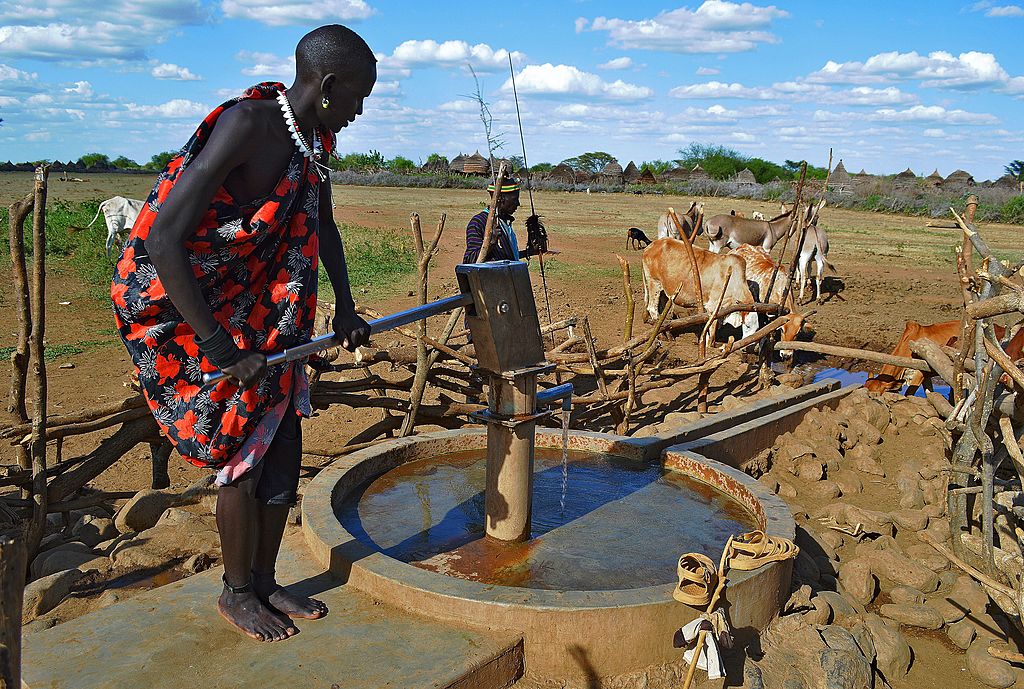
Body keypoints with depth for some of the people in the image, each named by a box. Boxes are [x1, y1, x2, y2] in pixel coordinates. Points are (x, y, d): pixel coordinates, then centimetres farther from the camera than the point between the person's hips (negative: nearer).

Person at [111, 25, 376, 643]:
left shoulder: (312, 139, 1)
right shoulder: (246, 126, -26)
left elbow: (324, 227, 19)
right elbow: (163, 242, -30)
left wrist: (346, 311, 14)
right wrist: (220, 349, -30)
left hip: (258, 312, 8)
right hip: (182, 309, -8)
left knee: (284, 446, 8)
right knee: (245, 458, -3)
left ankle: (264, 583, 27)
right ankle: (237, 592, 21)